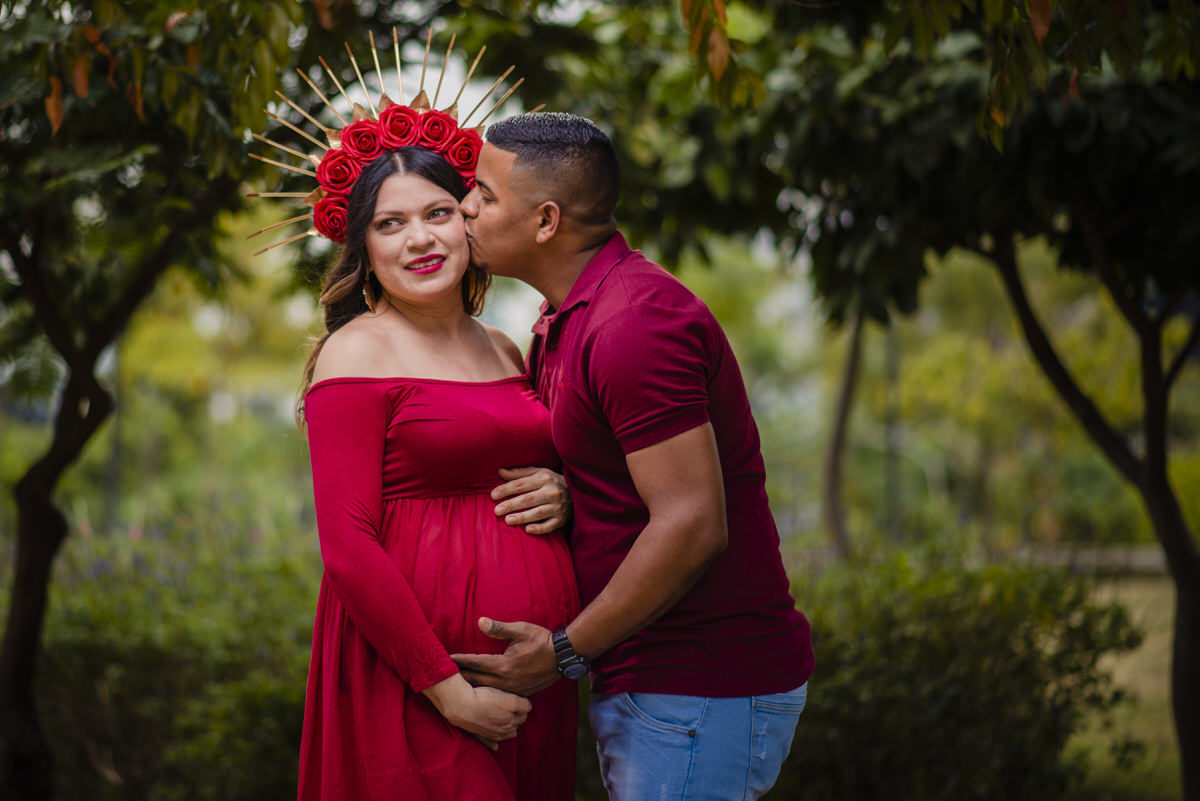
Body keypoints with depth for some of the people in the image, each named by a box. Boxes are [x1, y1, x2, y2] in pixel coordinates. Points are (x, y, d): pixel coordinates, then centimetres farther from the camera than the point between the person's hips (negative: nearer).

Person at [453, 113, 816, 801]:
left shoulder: (632, 324, -19)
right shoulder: (567, 322, 15)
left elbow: (693, 524, -24)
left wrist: (565, 652, -17)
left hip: (704, 691, -10)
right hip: (648, 685, 10)